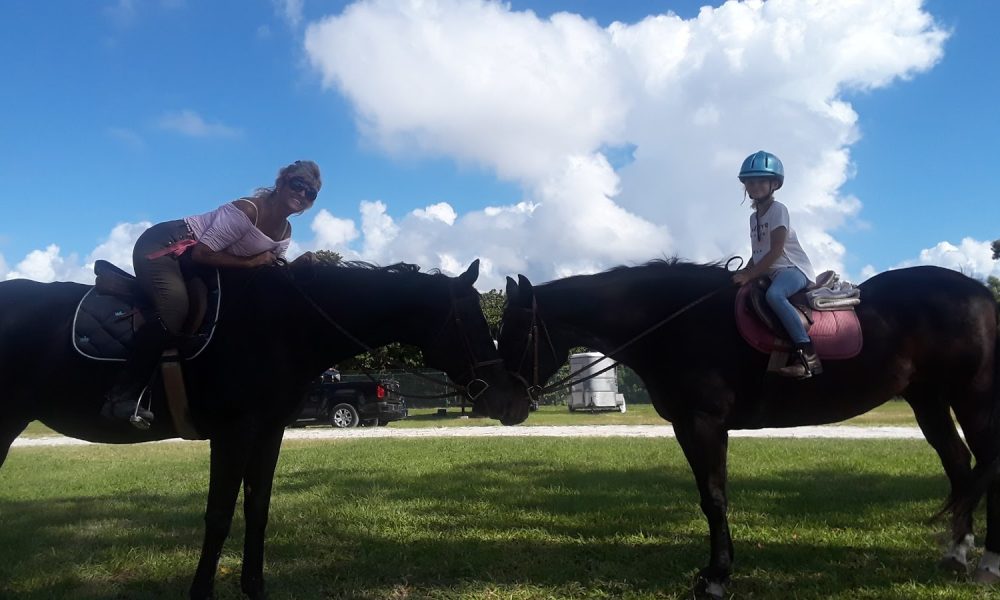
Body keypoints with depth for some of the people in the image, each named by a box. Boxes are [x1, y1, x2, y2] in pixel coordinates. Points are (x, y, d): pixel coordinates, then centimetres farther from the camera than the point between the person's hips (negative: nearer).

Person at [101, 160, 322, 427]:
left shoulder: (284, 231, 2)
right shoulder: (247, 210, -25)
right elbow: (202, 254, -26)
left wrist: (297, 265, -13)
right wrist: (251, 262, -26)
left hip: (189, 261, 10)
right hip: (161, 246, -10)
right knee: (174, 315, -30)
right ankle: (120, 397, -25)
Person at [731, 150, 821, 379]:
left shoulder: (778, 210, -8)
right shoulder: (754, 217, 17)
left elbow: (776, 251, -18)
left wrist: (748, 275, -22)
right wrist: (744, 273, 3)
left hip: (795, 269, -10)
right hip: (771, 273, 10)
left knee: (774, 295, -38)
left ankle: (807, 354, -41)